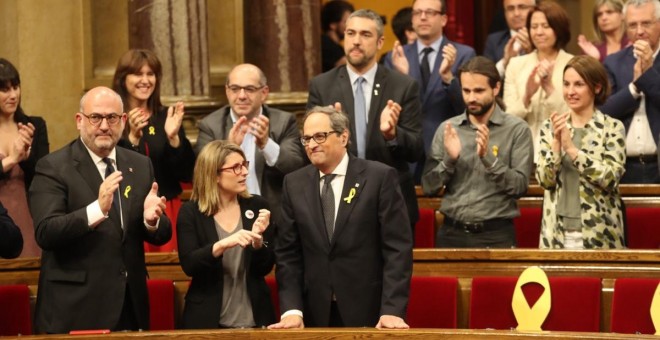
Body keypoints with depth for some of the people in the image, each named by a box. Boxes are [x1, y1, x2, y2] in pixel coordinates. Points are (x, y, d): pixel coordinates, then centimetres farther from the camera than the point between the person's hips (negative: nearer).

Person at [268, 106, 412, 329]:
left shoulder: (380, 177, -4)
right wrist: (292, 310, -7)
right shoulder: (294, 184, 7)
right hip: (315, 316, 3)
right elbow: (288, 253, 5)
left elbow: (398, 248, -8)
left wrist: (392, 310, -16)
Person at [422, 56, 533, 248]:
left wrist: (489, 157, -20)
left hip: (496, 234, -2)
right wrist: (449, 159, -13)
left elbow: (520, 187, -10)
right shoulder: (447, 129, 6)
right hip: (452, 233, 2)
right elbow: (428, 187, 3)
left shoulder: (516, 129, -3)